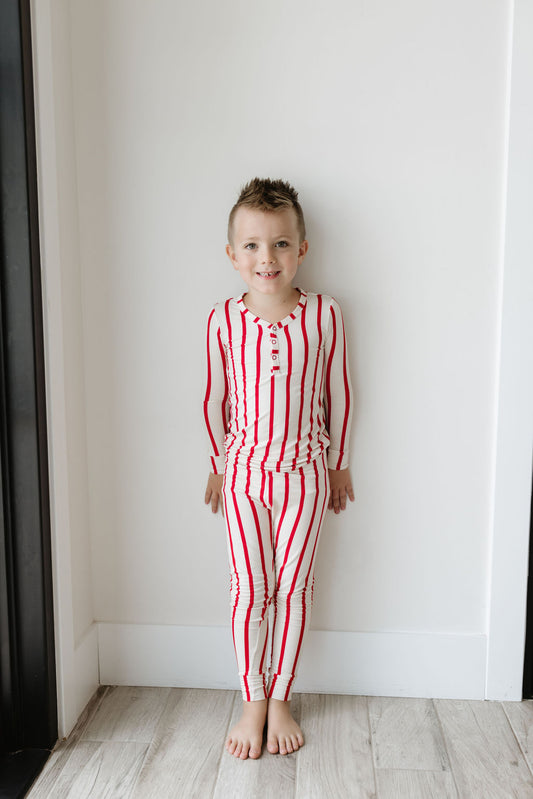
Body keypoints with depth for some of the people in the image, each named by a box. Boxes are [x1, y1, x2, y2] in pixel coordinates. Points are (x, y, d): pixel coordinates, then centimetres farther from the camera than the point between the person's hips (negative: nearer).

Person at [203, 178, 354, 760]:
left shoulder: (324, 315, -8)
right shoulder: (223, 319, -7)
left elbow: (337, 394, 1)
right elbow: (216, 397, 4)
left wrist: (338, 464, 8)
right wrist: (218, 465, 10)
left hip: (304, 472, 0)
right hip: (244, 472, 1)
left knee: (292, 588, 9)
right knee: (249, 591, 8)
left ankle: (280, 701, 28)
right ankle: (252, 703, 27)